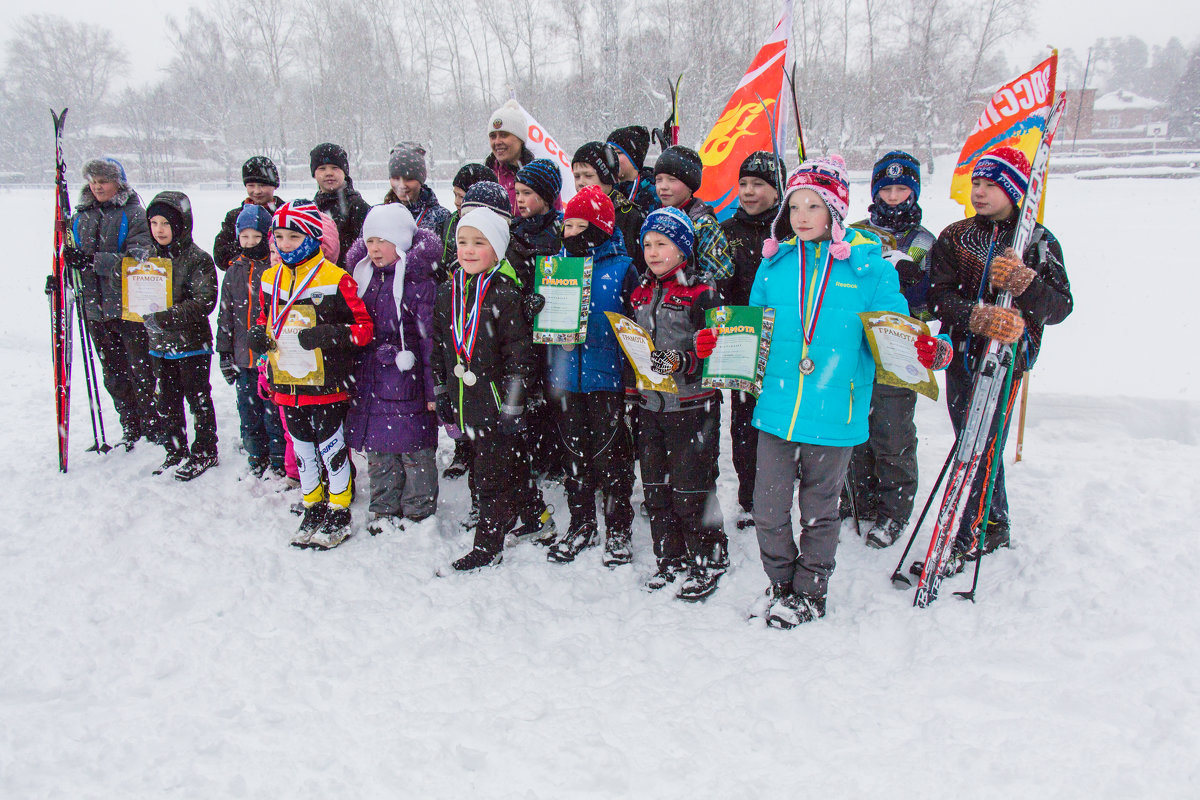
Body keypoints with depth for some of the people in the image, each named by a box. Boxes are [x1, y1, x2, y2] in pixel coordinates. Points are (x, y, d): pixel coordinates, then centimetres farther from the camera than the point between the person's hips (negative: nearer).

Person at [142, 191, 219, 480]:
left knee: (199, 400, 7)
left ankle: (204, 452, 20)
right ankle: (175, 452, 28)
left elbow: (204, 303, -21)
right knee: (166, 402, 14)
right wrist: (148, 316, -1)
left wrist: (165, 318, -26)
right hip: (159, 344, 7)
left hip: (192, 344, -6)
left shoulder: (198, 260, -13)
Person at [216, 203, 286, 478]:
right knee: (248, 412, 14)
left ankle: (281, 464, 17)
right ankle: (257, 462, 31)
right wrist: (224, 353, 13)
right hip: (244, 360, 6)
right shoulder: (234, 271, 10)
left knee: (275, 413, 1)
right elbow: (225, 315, 15)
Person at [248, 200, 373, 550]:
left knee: (331, 447, 5)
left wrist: (332, 335, -27)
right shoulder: (270, 279, 8)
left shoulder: (335, 278, -12)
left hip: (325, 385, -6)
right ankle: (313, 509, 32)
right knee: (302, 449, 17)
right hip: (287, 385, 6)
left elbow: (365, 327, -11)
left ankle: (339, 514, 20)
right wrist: (258, 335, 1)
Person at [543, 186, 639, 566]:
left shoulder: (622, 268, -4)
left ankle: (618, 528, 20)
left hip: (608, 378, -4)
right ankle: (581, 524, 28)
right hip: (567, 377, 4)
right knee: (574, 452, 13)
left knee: (611, 455, 4)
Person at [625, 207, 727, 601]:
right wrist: (631, 389, 12)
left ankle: (709, 560, 15)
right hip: (650, 404, 6)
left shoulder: (701, 291, -8)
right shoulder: (640, 292, 12)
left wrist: (680, 363, -25)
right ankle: (671, 557, 28)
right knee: (656, 486, 12)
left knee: (691, 490, -3)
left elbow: (717, 351, -11)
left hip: (692, 407, -6)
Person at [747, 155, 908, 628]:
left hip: (834, 411, -2)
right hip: (776, 408, 3)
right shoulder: (775, 262, 5)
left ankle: (810, 594, 34)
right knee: (768, 511, 8)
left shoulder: (867, 263, -5)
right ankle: (781, 584, 33)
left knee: (819, 511, 15)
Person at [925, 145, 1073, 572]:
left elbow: (1061, 306, -8)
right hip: (963, 356, 3)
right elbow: (940, 298, -6)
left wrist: (1023, 282, -27)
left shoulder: (1039, 242, 0)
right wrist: (981, 317, -26)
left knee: (983, 449, -7)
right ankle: (994, 528, 32)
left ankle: (966, 541, 5)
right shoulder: (953, 238, 6)